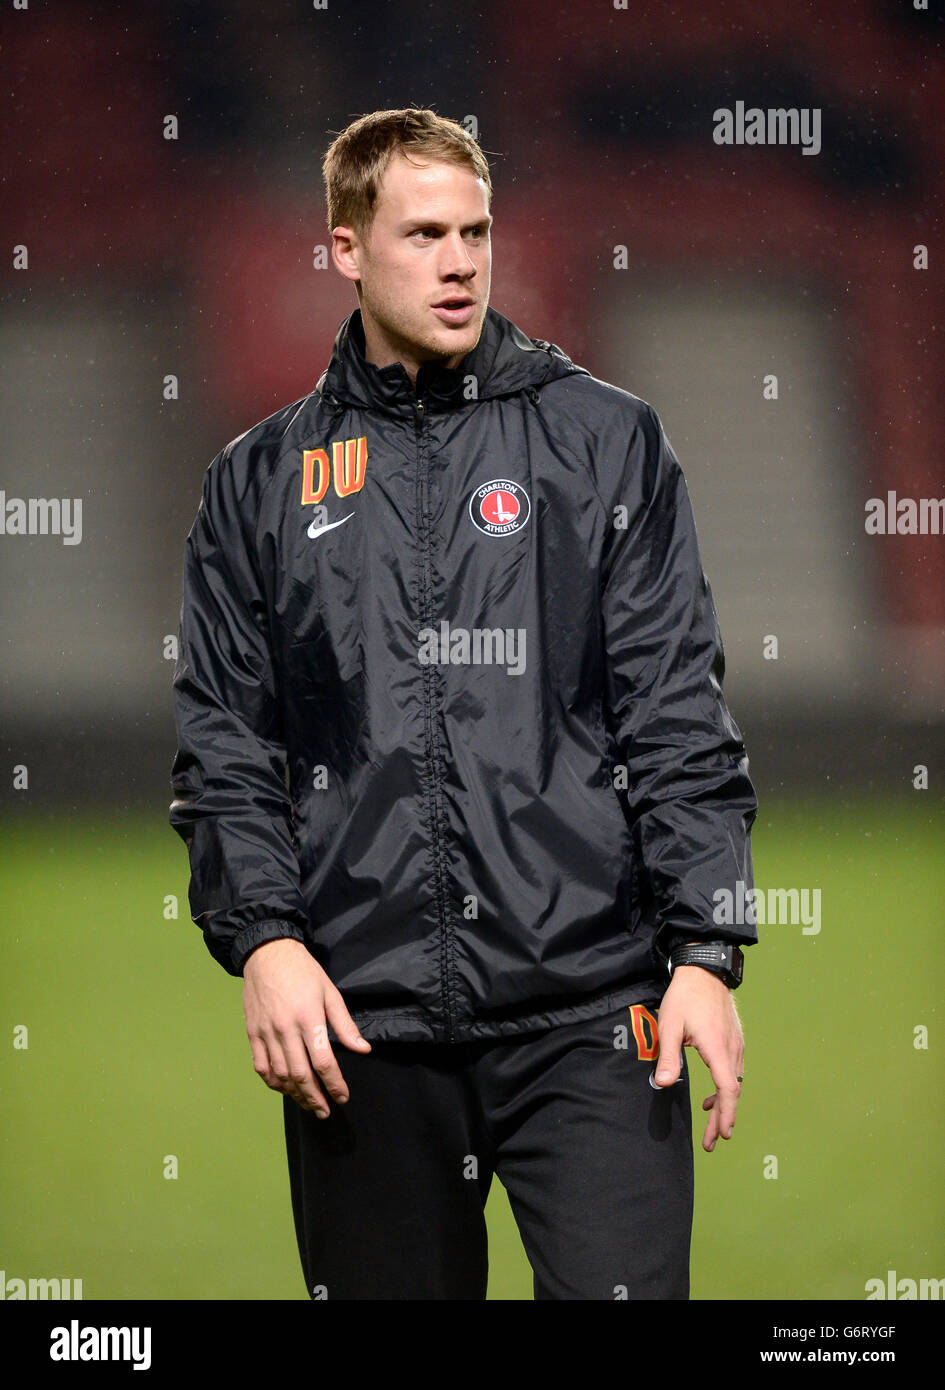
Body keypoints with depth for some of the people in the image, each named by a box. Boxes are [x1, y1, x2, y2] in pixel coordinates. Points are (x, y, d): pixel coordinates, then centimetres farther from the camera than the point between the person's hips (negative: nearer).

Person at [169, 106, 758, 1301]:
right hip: (359, 1027, 2)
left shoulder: (605, 441, 8)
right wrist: (262, 937, -7)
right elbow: (224, 744, 9)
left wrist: (706, 952, -6)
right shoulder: (260, 484, 12)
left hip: (588, 1012, -2)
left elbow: (680, 717, 3)